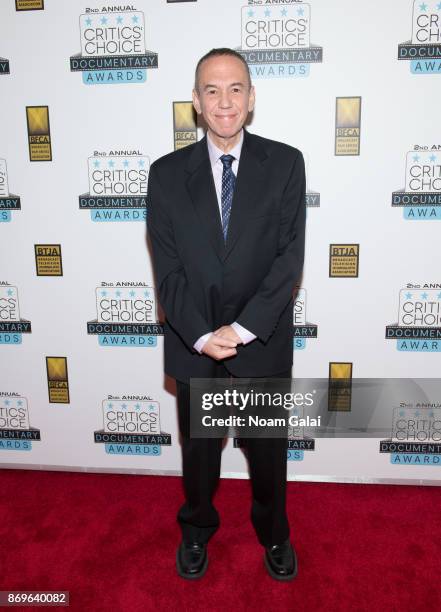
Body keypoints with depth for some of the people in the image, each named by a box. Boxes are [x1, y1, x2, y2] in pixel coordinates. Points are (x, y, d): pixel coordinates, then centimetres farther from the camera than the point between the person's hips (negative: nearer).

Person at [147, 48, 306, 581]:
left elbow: (290, 258, -11)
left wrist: (243, 328, -19)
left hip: (264, 343, 0)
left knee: (268, 450, 19)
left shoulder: (285, 164, -5)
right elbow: (167, 267, -6)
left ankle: (273, 533, 47)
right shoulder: (167, 173, -2)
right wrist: (201, 335, -17)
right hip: (193, 345, 1)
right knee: (198, 450, 20)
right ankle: (196, 530, 48)